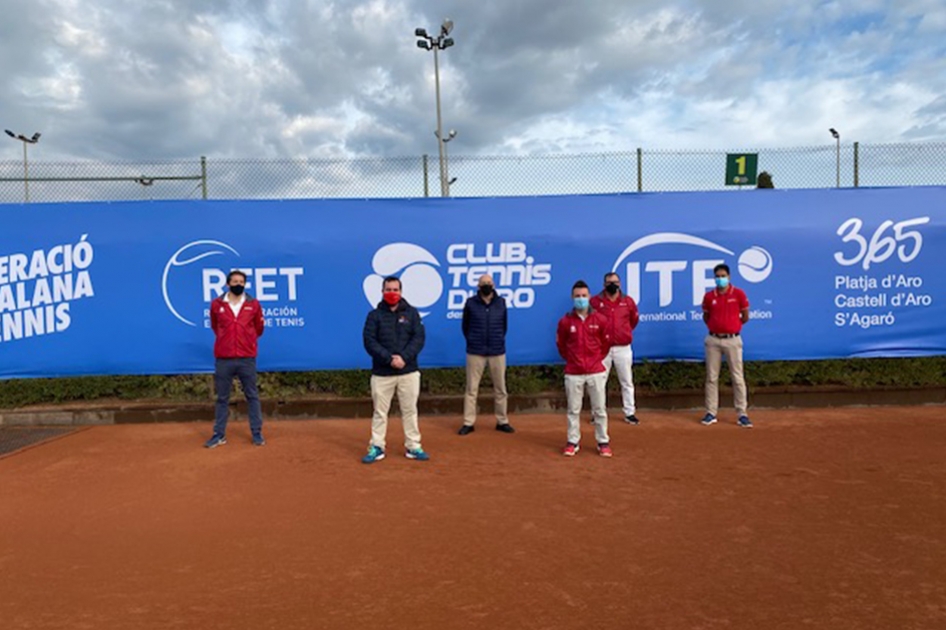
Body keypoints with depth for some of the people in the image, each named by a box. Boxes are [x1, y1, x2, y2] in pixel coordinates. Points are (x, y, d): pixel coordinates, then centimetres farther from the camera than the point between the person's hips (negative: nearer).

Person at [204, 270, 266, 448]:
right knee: (222, 398, 7)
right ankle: (219, 435, 15)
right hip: (223, 359, 0)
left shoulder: (254, 304, 2)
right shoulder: (216, 304, 2)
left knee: (252, 396, 6)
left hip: (247, 358, 0)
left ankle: (257, 433, 13)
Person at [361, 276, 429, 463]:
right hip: (382, 373, -1)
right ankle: (377, 448, 17)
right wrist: (389, 359, -20)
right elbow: (369, 342, -8)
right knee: (380, 412, 7)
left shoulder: (411, 313, 5)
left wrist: (403, 357, -18)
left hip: (409, 372, 1)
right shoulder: (374, 315, 2)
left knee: (410, 410, 8)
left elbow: (419, 338, -4)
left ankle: (413, 447, 18)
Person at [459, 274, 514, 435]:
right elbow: (465, 326, 8)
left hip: (497, 351, 2)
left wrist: (499, 340, 12)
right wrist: (472, 341, 9)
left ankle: (502, 421, 21)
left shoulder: (501, 302, 3)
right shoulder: (471, 303, -2)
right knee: (471, 388, 2)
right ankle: (468, 423, 11)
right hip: (475, 352, -2)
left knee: (500, 389, 9)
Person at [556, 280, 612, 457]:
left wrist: (597, 358, 12)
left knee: (600, 409, 6)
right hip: (573, 373, 0)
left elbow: (606, 342, 11)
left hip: (596, 371, 1)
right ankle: (573, 442, 16)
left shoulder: (600, 319, -1)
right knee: (573, 409, 6)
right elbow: (560, 344, 10)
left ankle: (603, 443, 17)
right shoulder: (565, 321, -3)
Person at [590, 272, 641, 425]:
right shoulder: (595, 301, -6)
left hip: (623, 348, 2)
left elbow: (634, 319, 18)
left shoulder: (628, 301, 2)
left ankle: (630, 413, 17)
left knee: (627, 382, 8)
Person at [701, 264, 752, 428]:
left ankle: (742, 414, 7)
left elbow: (745, 317, 4)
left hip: (733, 340, -2)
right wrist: (716, 327, 6)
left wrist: (731, 325, 10)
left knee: (738, 377, 1)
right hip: (713, 340, 2)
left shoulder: (738, 294, -2)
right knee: (711, 377, 5)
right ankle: (711, 413, 12)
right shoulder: (709, 296, 3)